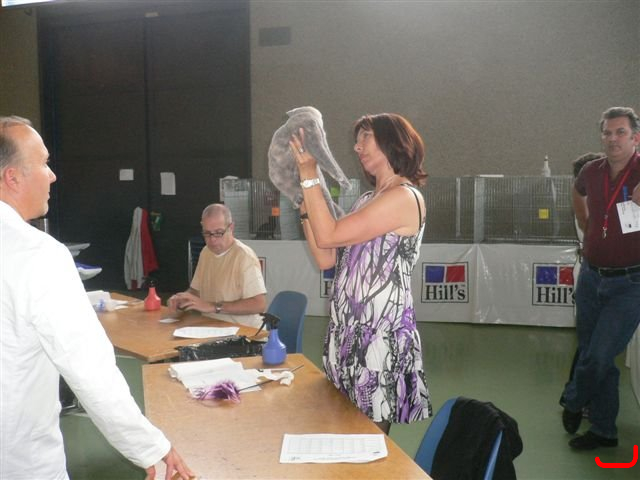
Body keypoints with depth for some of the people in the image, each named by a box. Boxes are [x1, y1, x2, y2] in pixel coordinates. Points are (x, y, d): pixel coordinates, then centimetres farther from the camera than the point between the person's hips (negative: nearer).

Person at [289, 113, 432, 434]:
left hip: (380, 333, -9)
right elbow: (325, 259, 10)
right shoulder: (368, 200, 17)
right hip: (349, 328, 9)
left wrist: (309, 176, -11)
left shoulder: (405, 197, -12)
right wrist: (305, 202, 9)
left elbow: (327, 236, -18)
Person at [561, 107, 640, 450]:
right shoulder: (592, 171, 2)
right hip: (591, 277, 5)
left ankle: (573, 401, 24)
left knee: (598, 357, -7)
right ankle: (603, 431, 28)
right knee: (592, 355, 12)